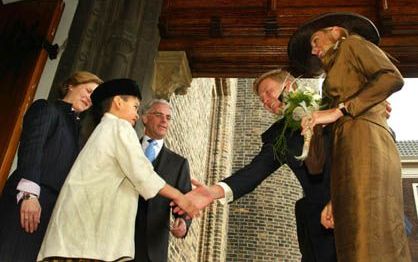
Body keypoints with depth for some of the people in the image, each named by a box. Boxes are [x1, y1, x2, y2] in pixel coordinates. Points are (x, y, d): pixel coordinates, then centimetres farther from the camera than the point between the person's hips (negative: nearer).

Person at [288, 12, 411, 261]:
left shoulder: (352, 43, 14)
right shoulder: (340, 70, 33)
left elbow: (393, 78, -6)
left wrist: (339, 110, -9)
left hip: (363, 143, -8)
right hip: (349, 149, 8)